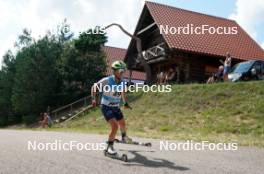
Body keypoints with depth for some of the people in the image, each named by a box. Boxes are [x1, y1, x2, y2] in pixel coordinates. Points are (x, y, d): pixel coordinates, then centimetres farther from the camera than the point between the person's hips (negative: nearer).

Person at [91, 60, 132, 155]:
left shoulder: (123, 82, -6)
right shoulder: (107, 80, -23)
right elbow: (94, 87, -13)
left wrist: (125, 103, 14)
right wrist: (93, 99, -24)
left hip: (116, 107, 6)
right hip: (106, 107, -6)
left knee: (122, 124, 22)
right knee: (115, 126, -22)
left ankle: (124, 137, 54)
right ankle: (109, 147, -8)